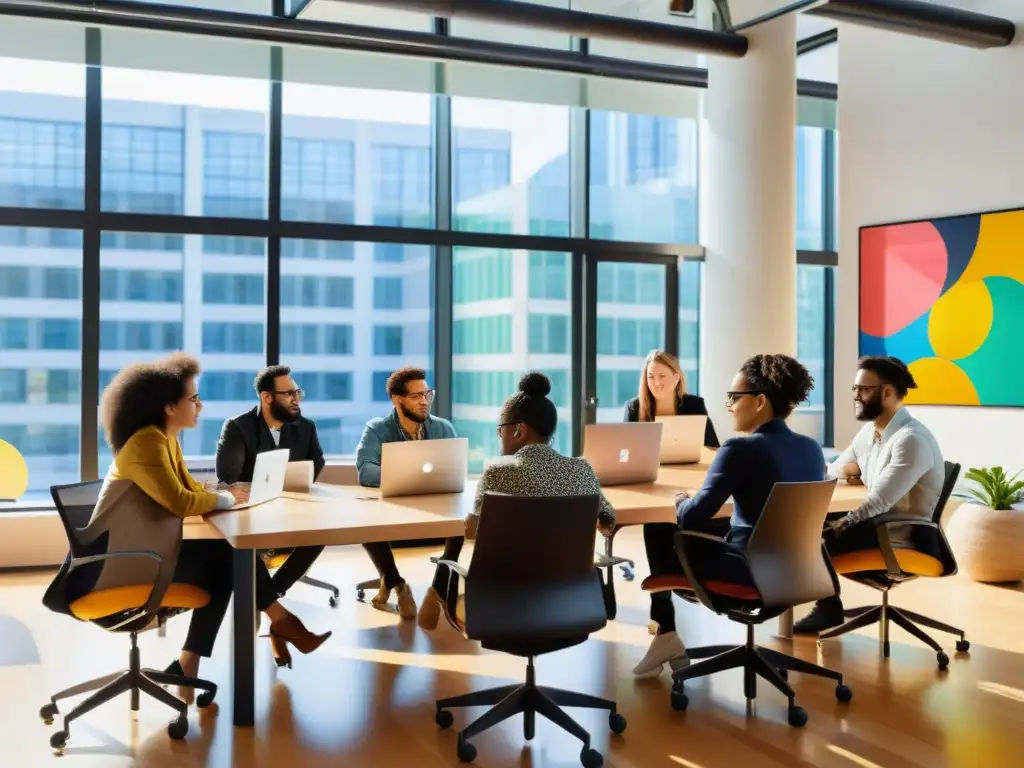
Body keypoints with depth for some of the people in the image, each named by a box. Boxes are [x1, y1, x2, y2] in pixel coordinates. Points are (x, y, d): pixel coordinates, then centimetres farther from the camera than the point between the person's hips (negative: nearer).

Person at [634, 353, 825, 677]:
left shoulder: (740, 448, -19)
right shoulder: (812, 448, 3)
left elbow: (691, 518, -19)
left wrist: (680, 501, 3)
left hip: (751, 570, -7)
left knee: (659, 532, 14)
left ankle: (666, 634, 26)